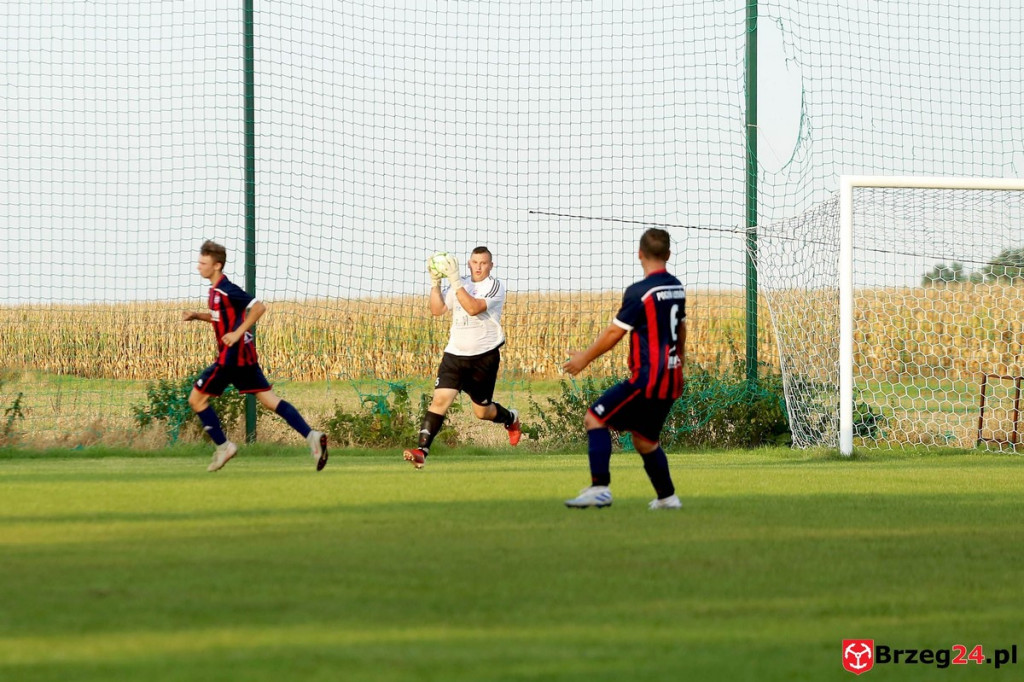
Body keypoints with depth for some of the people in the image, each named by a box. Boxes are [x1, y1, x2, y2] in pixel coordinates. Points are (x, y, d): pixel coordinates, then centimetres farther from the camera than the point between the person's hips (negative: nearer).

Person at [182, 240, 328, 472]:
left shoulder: (225, 290, -16)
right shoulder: (216, 290, 12)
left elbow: (258, 307, -23)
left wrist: (238, 333, -23)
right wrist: (197, 316, 15)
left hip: (231, 356, -10)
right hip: (243, 355, 10)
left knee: (197, 398, 2)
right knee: (268, 400, 4)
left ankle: (223, 446, 8)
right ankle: (311, 436, -6)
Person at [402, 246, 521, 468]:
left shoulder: (495, 287, -8)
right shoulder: (461, 285, 9)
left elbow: (474, 308, -24)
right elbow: (437, 310, 4)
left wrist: (455, 281, -29)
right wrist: (435, 283, -8)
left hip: (484, 356, -3)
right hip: (455, 353, 3)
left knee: (482, 411, 9)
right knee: (440, 399, -16)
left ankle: (511, 419, 43)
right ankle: (421, 450, -21)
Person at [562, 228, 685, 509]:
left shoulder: (639, 292, -15)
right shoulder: (677, 288, 10)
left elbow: (614, 333, -12)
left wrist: (585, 358, 1)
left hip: (648, 377, -8)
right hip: (672, 379, 8)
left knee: (595, 419, -5)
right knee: (644, 439, 21)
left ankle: (600, 488, -15)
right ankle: (667, 496, 24)